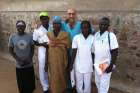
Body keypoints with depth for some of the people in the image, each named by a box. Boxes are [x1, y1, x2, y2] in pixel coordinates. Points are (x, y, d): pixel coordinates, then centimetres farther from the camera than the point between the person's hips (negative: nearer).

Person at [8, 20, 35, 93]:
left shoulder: (29, 36, -5)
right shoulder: (12, 37, -6)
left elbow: (32, 48, 2)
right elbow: (10, 50, -1)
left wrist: (30, 59, -10)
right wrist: (18, 60, -11)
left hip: (29, 65, 0)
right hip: (19, 65, 0)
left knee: (30, 83, 11)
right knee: (21, 84, 10)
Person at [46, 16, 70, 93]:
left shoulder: (65, 34, -6)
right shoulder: (48, 34, 0)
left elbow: (67, 48, -3)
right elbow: (47, 48, 2)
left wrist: (67, 61, -2)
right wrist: (46, 61, 2)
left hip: (61, 60, -1)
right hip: (52, 60, 1)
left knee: (62, 76, 10)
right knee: (53, 77, 9)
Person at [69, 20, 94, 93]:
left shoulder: (93, 38, -9)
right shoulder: (76, 37, -8)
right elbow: (74, 52, -3)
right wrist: (71, 64, -2)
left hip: (88, 66, 0)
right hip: (78, 65, 0)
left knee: (87, 84, 13)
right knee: (79, 83, 15)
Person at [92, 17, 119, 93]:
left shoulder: (111, 36, -15)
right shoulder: (96, 35, 2)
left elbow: (115, 52, -14)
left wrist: (111, 65, -18)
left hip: (106, 64, -6)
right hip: (97, 64, 6)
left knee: (104, 84, 1)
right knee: (97, 82, 19)